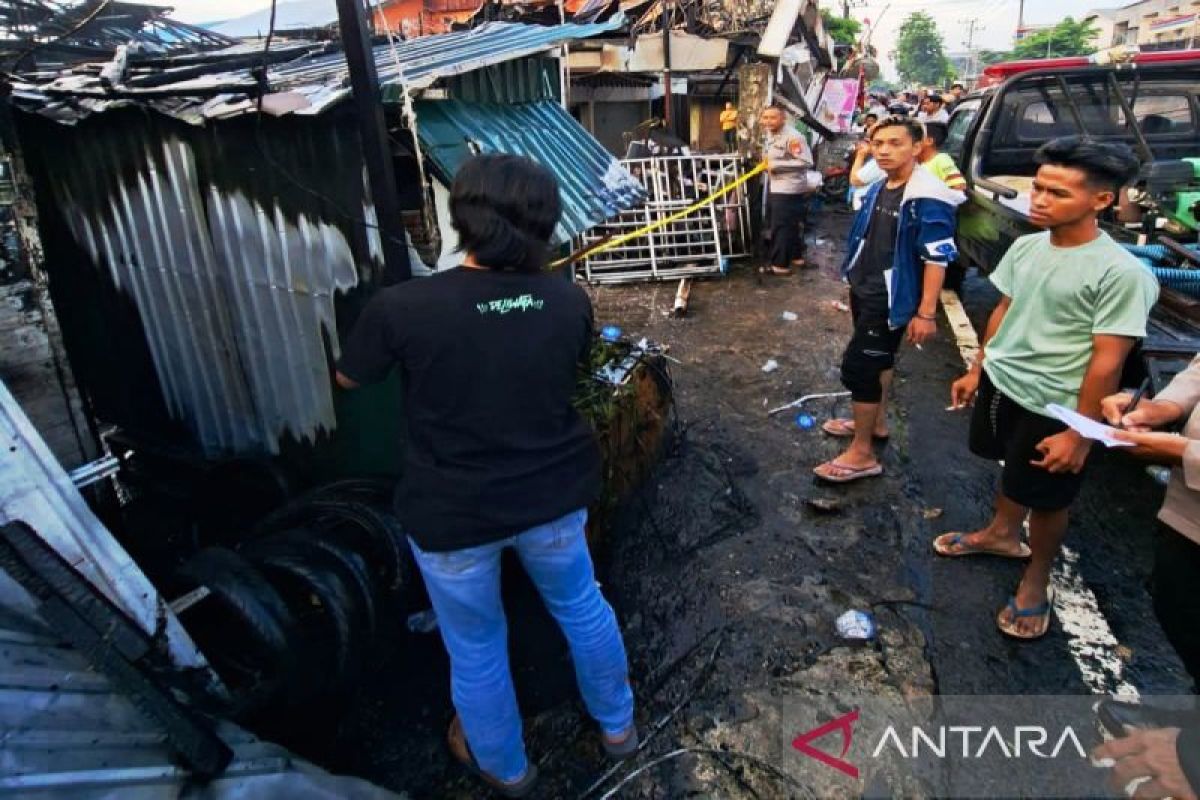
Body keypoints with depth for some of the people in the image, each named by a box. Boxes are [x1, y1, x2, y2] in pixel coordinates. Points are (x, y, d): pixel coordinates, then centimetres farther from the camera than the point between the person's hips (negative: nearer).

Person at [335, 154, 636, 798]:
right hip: (554, 494, 3)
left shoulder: (401, 307, -22)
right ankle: (617, 725, 52)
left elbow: (349, 379, -2)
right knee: (581, 606, 28)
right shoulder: (569, 300, -13)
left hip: (452, 514, -2)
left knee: (475, 649, 23)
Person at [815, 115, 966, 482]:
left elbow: (936, 259, -23)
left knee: (856, 366, -8)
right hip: (864, 291, 9)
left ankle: (861, 454, 2)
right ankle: (876, 422, 40)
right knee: (878, 359, 21)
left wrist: (926, 313, -24)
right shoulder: (878, 189, 6)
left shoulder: (927, 199, -21)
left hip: (890, 300, -9)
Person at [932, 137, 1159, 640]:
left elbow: (1107, 362, -20)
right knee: (1012, 471, 27)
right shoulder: (1026, 247, -1)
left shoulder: (1122, 273, -22)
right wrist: (976, 370, 15)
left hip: (1053, 407, -6)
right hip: (1000, 384, 6)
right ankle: (1001, 534, 51)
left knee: (1046, 499, 12)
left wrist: (1080, 434, -18)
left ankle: (1036, 582, 33)